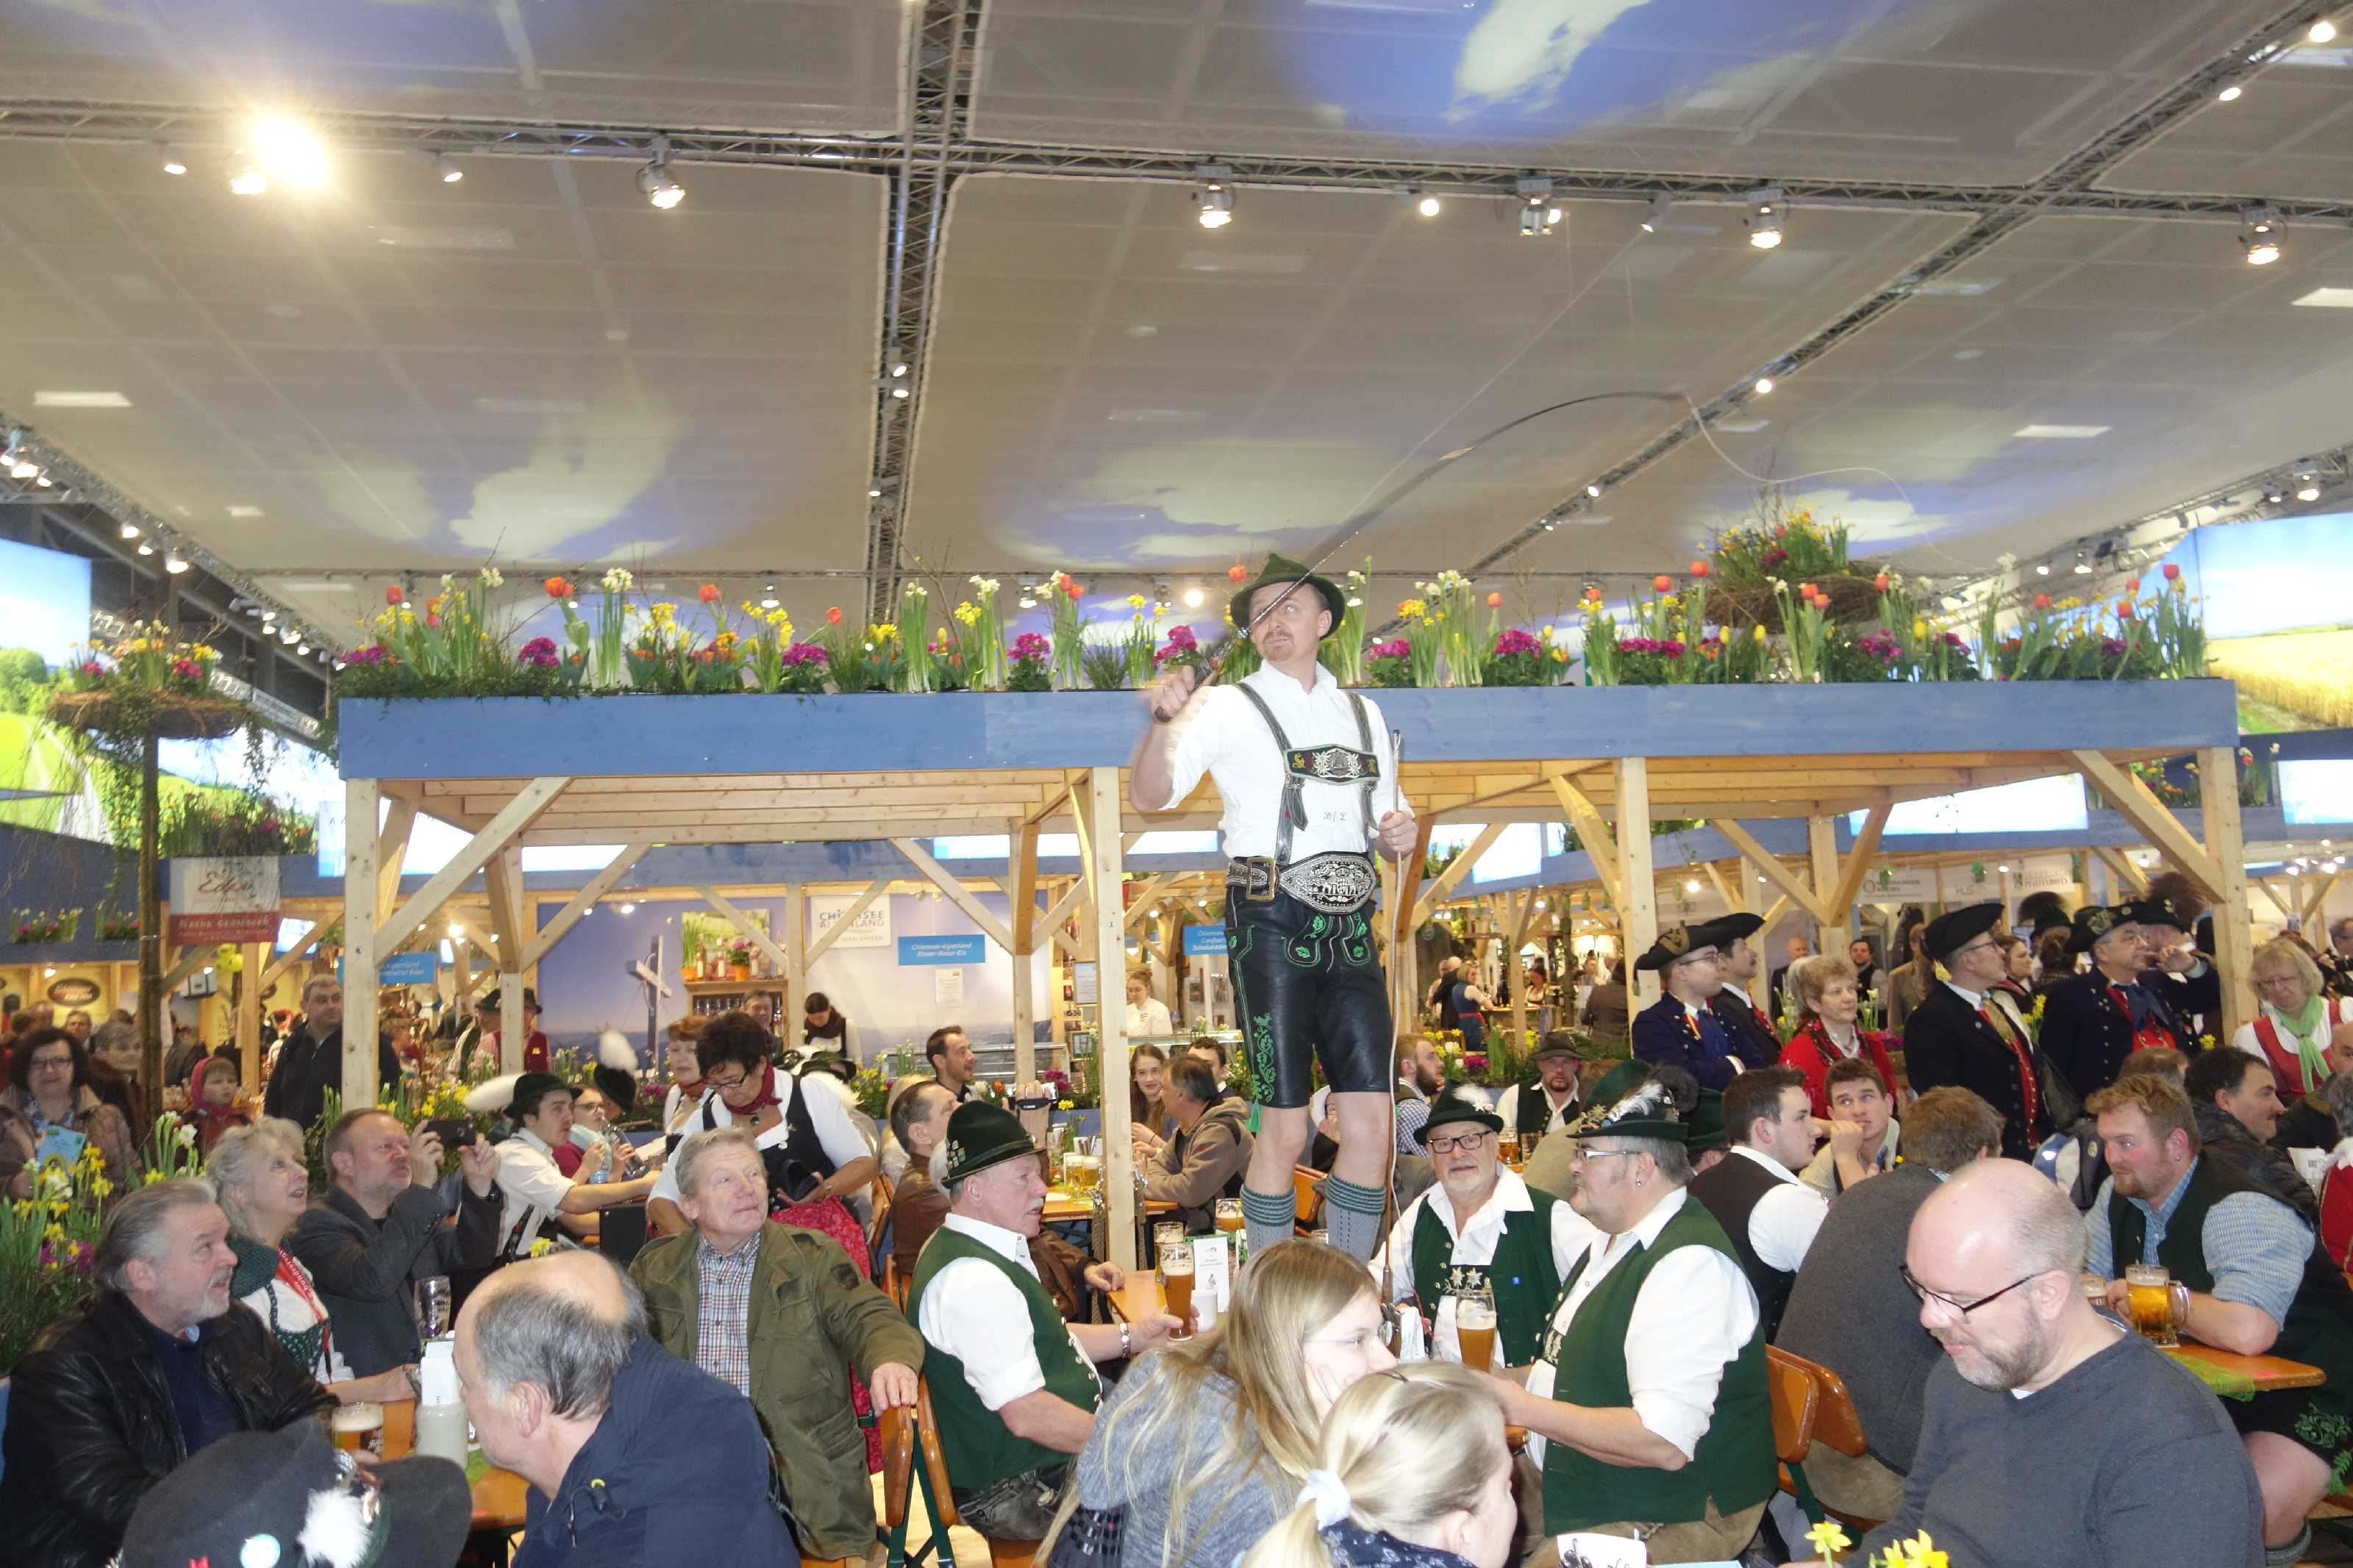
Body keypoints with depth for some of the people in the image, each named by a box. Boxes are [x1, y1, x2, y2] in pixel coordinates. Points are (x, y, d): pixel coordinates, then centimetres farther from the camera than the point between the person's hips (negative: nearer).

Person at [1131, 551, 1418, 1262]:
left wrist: (1401, 836, 5)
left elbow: (1388, 825, 28)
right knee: (1285, 1129, -5)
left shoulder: (1363, 715, 19)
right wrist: (1162, 721, -28)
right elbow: (1150, 795, -9)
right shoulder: (1230, 705, 3)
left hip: (1349, 928, 5)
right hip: (1272, 925, -5)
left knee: (1372, 1126, 1)